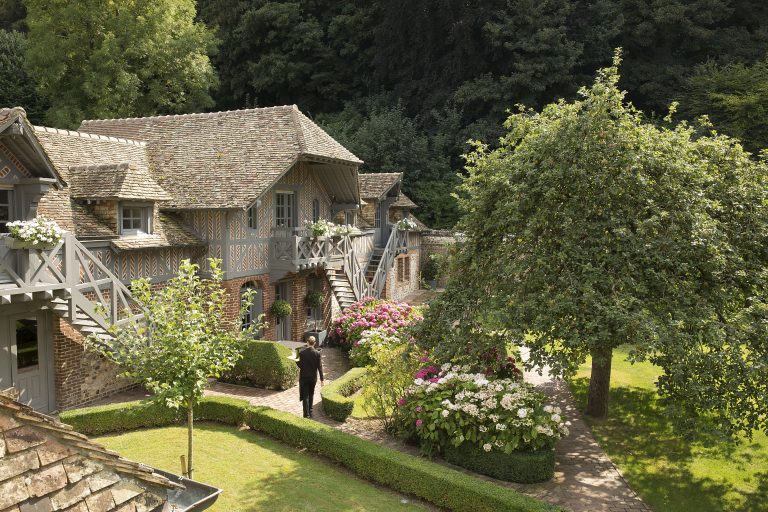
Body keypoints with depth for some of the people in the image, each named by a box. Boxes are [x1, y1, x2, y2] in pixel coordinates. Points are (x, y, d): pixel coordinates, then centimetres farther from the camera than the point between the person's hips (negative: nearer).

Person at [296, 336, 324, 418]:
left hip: (304, 377, -2)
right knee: (311, 395, 19)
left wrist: (296, 361, 12)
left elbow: (300, 365, -10)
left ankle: (306, 414, -2)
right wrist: (321, 379, -1)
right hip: (313, 377, 2)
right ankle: (310, 411, 27)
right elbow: (320, 367, -7)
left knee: (305, 396, 3)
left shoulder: (302, 352, -12)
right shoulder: (317, 353, -9)